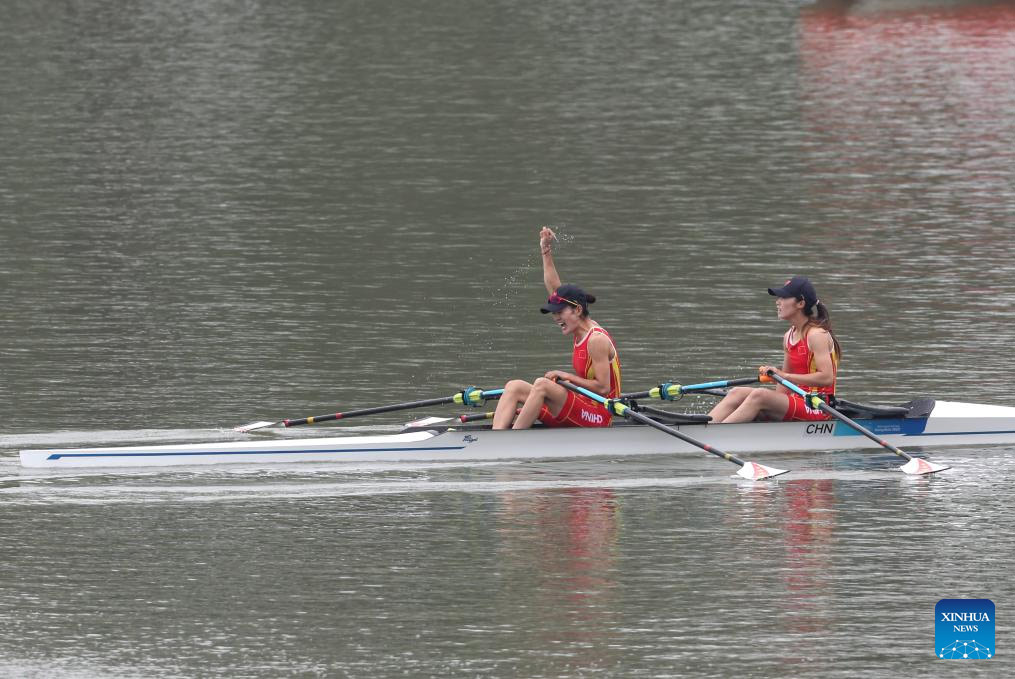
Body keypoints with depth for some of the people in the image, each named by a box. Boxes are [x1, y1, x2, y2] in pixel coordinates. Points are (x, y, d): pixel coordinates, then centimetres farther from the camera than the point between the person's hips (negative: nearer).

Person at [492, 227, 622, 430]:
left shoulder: (596, 340, -15)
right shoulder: (581, 332, 11)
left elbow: (603, 387, -18)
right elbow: (554, 289, 17)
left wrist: (566, 376, -13)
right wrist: (547, 252, 14)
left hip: (598, 417, -9)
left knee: (542, 384, -29)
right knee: (514, 387, -2)